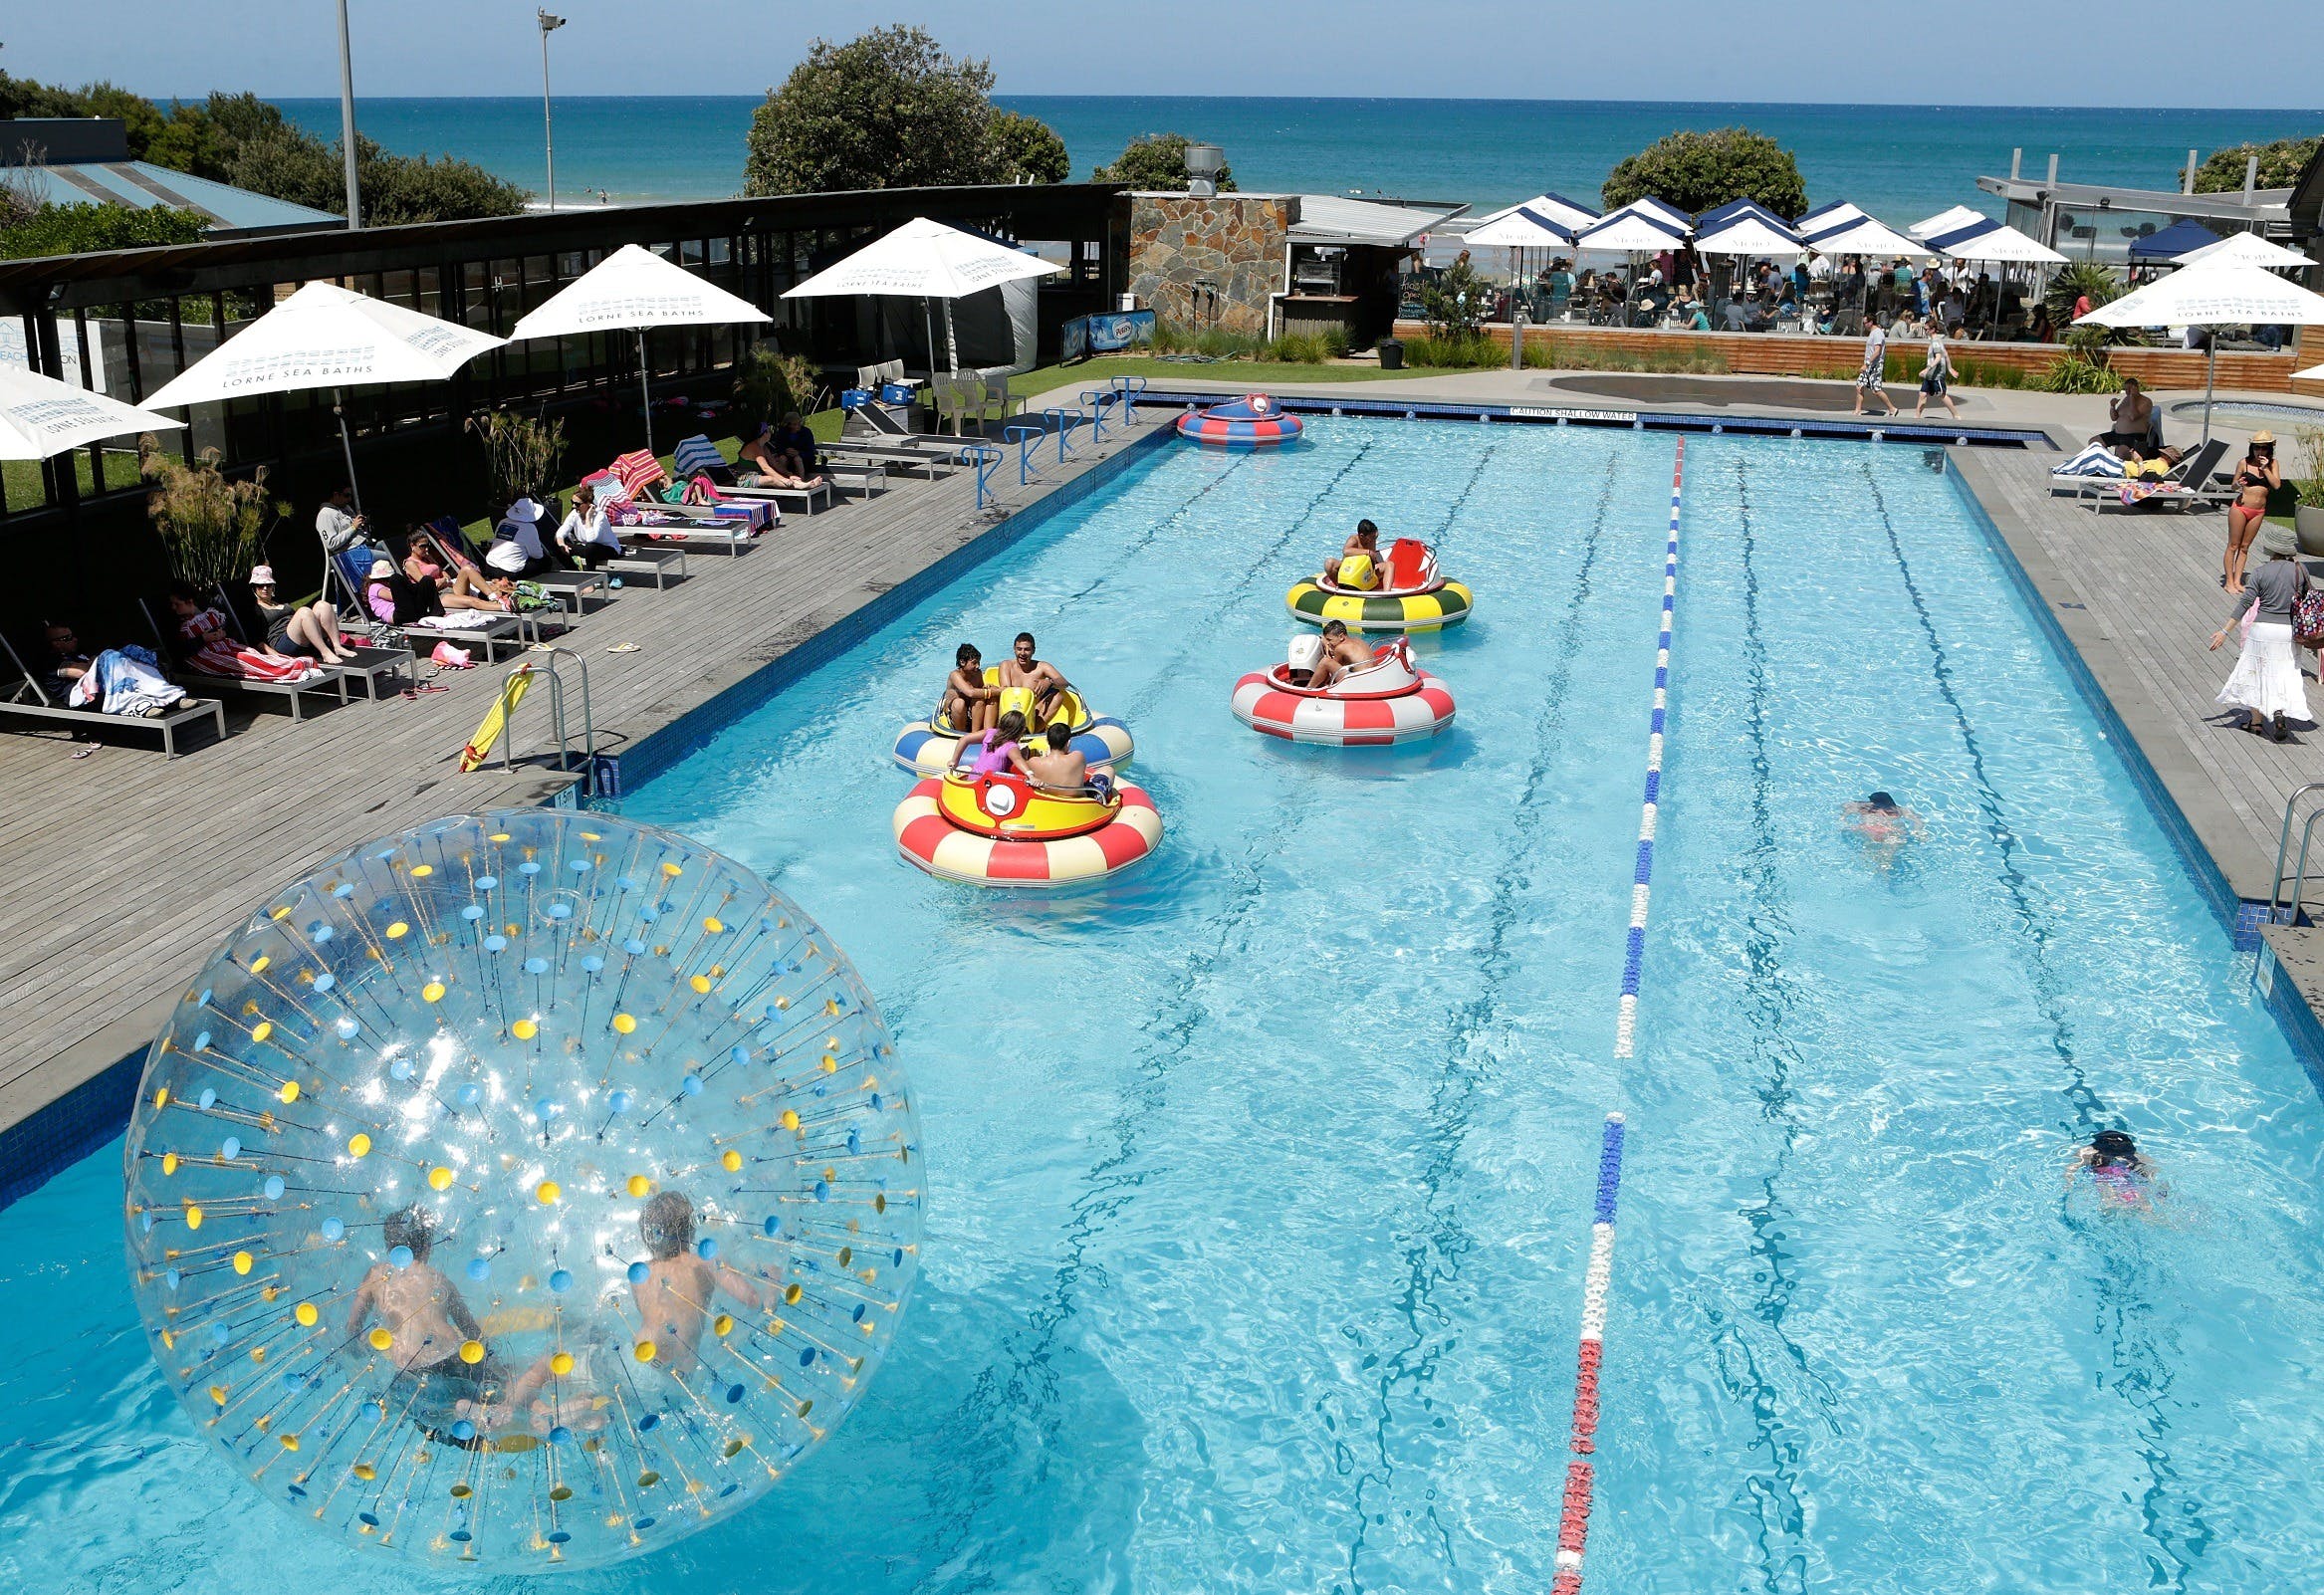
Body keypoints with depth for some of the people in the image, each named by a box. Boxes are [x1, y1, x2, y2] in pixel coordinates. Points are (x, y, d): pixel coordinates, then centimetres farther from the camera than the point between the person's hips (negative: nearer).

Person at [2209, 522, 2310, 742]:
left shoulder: (2261, 573, -9)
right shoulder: (2300, 571, -1)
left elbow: (2245, 604, -12)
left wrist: (2224, 631, -9)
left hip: (2263, 629, -2)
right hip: (2289, 631, 2)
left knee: (2257, 673, 12)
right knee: (2285, 674, 13)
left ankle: (2256, 721, 19)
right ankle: (2279, 710, -12)